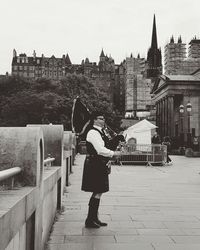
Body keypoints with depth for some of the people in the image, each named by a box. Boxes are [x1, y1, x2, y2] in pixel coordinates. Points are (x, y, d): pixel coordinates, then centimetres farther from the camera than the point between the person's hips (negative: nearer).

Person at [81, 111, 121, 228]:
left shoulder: (100, 132, 17)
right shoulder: (93, 133, -15)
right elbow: (100, 150, -24)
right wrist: (113, 154, -14)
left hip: (100, 165, 10)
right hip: (94, 165, -10)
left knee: (98, 193, 14)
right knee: (97, 193, -5)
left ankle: (94, 218, 24)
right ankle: (90, 220, 6)